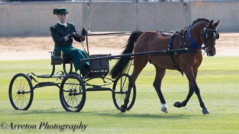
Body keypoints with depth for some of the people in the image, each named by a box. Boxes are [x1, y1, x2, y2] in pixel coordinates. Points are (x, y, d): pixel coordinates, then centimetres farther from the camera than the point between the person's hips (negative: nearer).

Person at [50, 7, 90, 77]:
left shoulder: (71, 26, 15)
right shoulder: (54, 28, 1)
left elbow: (79, 39, 12)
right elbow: (57, 41, -14)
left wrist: (83, 35, -10)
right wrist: (68, 36, -25)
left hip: (70, 48, 5)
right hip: (60, 50, -5)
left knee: (82, 52, -29)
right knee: (77, 52, -33)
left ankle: (87, 68, -44)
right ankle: (84, 73, -44)